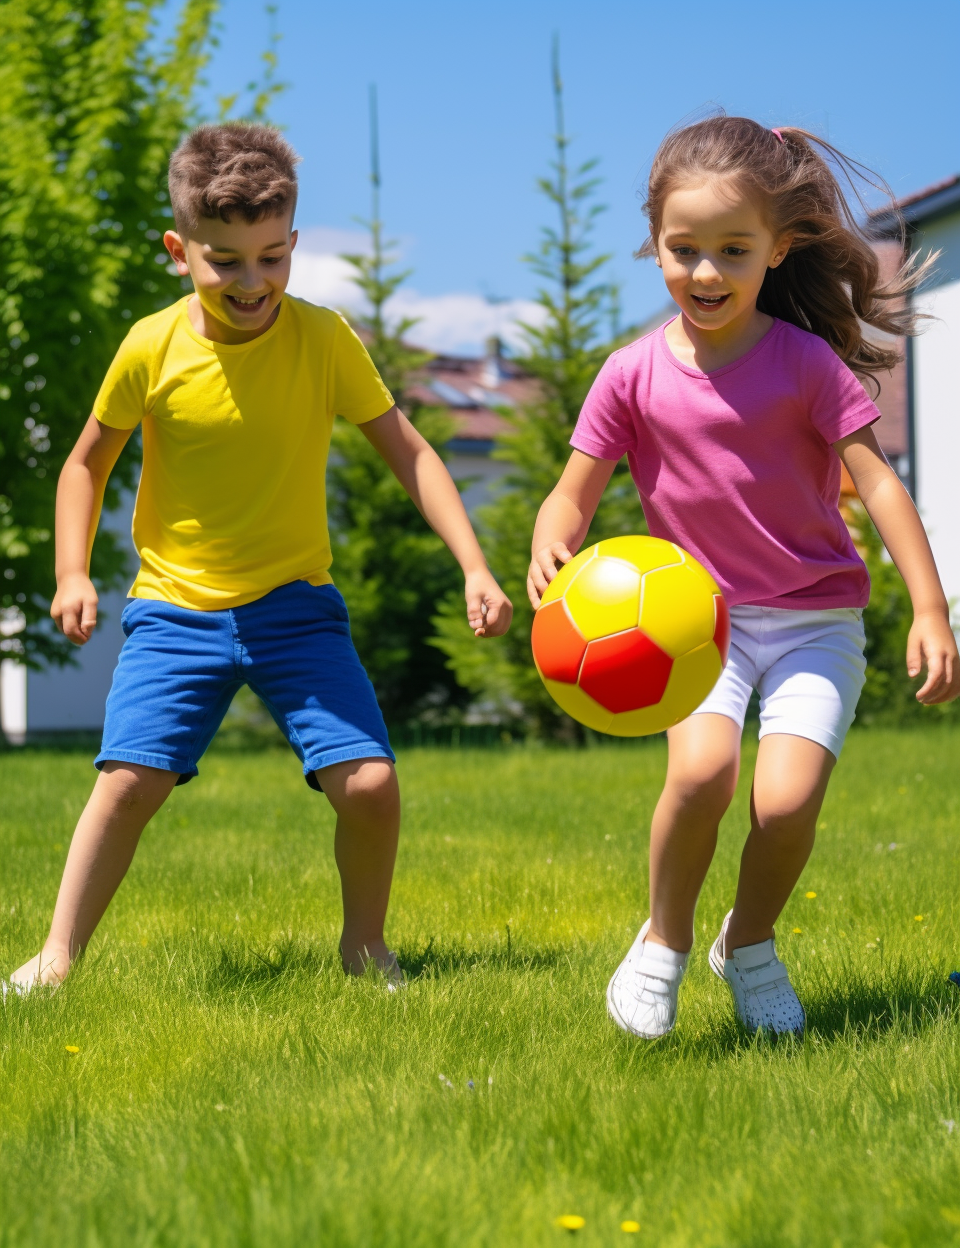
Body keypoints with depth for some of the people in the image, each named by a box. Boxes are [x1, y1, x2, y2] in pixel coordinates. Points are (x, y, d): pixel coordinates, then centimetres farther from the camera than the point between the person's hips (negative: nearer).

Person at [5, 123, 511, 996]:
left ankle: (364, 944, 14)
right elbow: (89, 461, 8)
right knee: (131, 778, -14)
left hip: (296, 605, 1)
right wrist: (73, 574, -4)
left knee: (369, 782, -11)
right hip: (176, 608, 0)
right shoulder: (151, 349, -8)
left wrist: (474, 567, -11)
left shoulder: (326, 341, -7)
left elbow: (409, 452, -2)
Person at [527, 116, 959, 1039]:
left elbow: (876, 480, -9)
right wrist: (548, 552, -24)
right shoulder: (634, 374, -2)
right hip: (700, 617, 1)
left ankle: (750, 945, 14)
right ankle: (663, 941, 1)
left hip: (815, 620, -1)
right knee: (700, 770, -27)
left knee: (786, 799, -19)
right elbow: (573, 495, 0)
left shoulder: (805, 360, -7)